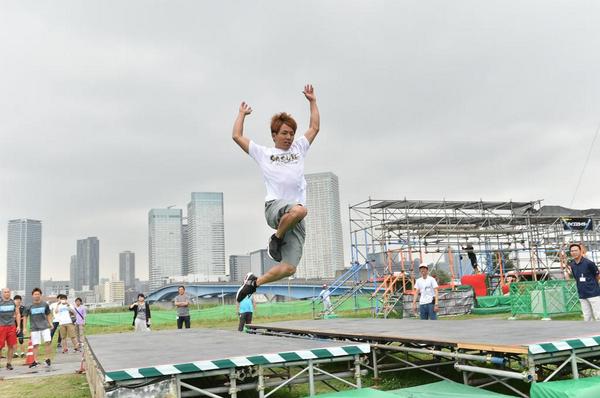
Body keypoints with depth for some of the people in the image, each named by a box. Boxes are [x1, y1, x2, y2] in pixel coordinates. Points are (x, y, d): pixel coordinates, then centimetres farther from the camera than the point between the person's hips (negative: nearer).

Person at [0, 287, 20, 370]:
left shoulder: (13, 302, 8)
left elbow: (17, 314, 13)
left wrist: (18, 326, 7)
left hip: (12, 326, 3)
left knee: (12, 346, 3)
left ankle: (9, 363, 16)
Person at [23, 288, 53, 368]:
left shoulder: (45, 305, 2)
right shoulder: (29, 306, -1)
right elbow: (25, 317, 7)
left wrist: (50, 323, 3)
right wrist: (24, 328, 4)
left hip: (45, 327, 0)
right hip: (34, 328, 0)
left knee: (48, 342, -9)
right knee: (35, 345, 1)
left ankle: (47, 359, 5)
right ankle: (35, 361, 13)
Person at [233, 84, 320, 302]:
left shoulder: (298, 149, 27)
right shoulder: (263, 153, 18)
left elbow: (314, 128, 29)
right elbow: (237, 136, 16)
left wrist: (312, 101, 31)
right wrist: (242, 113, 27)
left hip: (296, 217, 4)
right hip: (275, 207, -4)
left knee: (289, 269, -9)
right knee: (299, 210, -41)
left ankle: (254, 282, 12)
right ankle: (276, 238, -13)